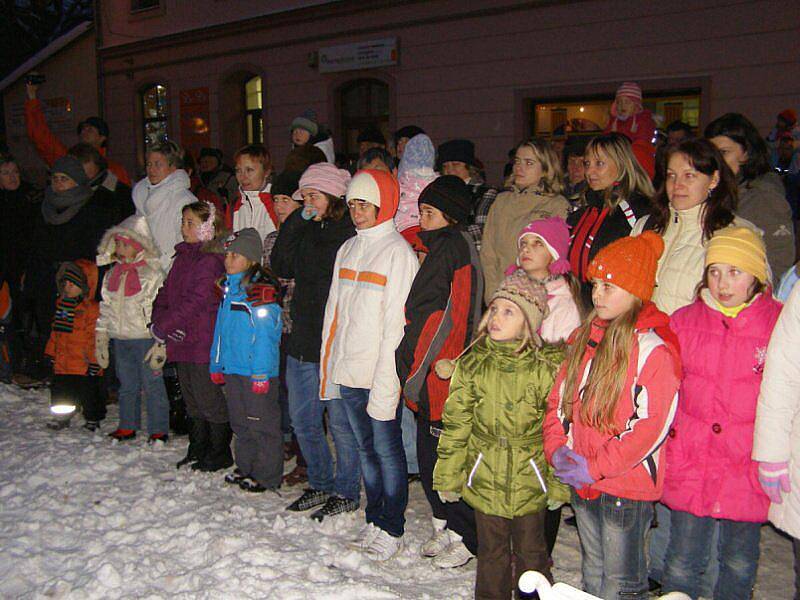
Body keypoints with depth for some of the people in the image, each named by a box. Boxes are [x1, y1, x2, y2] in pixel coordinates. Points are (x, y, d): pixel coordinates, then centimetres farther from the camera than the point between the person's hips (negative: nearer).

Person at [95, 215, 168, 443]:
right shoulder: (112, 274, 11)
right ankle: (128, 426, 28)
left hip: (145, 338, -6)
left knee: (152, 385, 0)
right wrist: (100, 337, 14)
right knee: (127, 385, 16)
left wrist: (160, 343, -15)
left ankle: (158, 430, 9)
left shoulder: (153, 274, -9)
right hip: (120, 339, 6)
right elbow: (106, 307, 17)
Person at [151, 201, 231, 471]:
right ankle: (198, 449, 31)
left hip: (204, 344, -8)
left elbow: (194, 303, -21)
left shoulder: (211, 261, -14)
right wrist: (157, 320, -3)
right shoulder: (182, 257, 13)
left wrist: (161, 327, -18)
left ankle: (219, 453, 15)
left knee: (210, 400, 2)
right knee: (192, 401, 18)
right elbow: (165, 293, 14)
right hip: (182, 343, 9)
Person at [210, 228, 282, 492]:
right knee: (240, 423, 18)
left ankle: (267, 476, 12)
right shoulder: (229, 288, 12)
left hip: (256, 370, -9)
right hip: (232, 369, 9)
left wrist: (261, 373, -21)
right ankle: (245, 468, 31)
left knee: (262, 424, 1)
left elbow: (265, 336, -18)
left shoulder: (262, 290, -15)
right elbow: (221, 329, 19)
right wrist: (216, 364, 18)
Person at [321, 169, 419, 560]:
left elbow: (396, 325, -15)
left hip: (380, 376, -7)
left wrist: (383, 386, -19)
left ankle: (392, 529, 17)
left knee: (386, 449, 3)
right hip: (347, 372, 7)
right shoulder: (347, 249, 13)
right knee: (365, 448, 16)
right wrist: (328, 367, 11)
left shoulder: (397, 252, -10)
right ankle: (374, 519, 29)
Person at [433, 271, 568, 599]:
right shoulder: (472, 364, -4)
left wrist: (559, 484, -3)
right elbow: (455, 425, 1)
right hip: (484, 482, 2)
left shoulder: (546, 367, -10)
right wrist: (447, 477, 3)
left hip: (530, 484, -1)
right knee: (491, 553, 15)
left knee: (530, 553, 15)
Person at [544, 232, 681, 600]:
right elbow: (559, 399, 12)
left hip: (626, 486, -7)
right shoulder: (585, 338, 7)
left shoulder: (654, 348, -16)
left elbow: (653, 424, -21)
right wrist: (557, 448, -4)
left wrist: (596, 468, -20)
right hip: (582, 483, 7)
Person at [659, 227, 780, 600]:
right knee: (681, 566, 9)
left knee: (739, 564, 17)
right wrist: (665, 452, 2)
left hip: (747, 471, -1)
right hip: (689, 467, 1)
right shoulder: (683, 322, 1)